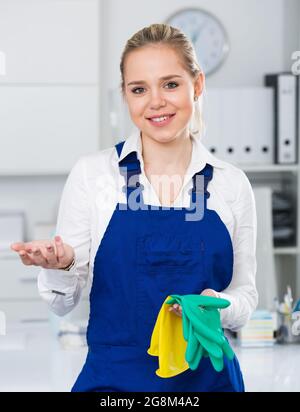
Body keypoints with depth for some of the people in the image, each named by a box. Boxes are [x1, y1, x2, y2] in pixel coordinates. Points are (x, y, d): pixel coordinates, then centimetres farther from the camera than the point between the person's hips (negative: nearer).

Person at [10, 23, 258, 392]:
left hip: (208, 376, 2)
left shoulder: (231, 183, 1)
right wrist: (60, 266, -22)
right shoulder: (92, 172, -4)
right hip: (114, 378, -1)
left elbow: (245, 296, 7)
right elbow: (63, 304, -1)